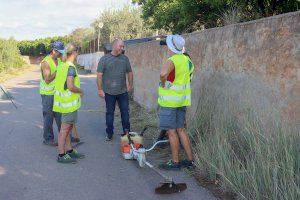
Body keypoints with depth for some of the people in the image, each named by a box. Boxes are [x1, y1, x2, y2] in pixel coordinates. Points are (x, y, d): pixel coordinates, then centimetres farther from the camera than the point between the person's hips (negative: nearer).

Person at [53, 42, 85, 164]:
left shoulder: (61, 65, 11)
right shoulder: (70, 67, -18)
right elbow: (71, 86, -25)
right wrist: (81, 91, -8)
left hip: (64, 101, 10)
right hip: (69, 102, -10)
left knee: (68, 127, 17)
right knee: (65, 128, -2)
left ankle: (69, 150, 27)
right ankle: (61, 155, 7)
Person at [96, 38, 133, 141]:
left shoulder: (125, 58, 6)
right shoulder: (104, 59, -5)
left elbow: (130, 72, 15)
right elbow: (99, 75, -6)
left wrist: (130, 85, 11)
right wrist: (100, 89, -9)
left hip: (123, 91, 3)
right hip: (109, 92, -3)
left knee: (125, 112, 7)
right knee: (110, 113, 8)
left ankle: (127, 132, 20)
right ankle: (109, 133, 19)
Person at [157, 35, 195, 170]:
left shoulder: (172, 60, -18)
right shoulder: (187, 60, 10)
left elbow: (163, 73, -39)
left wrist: (163, 84, -20)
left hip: (170, 101, -8)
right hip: (182, 100, 9)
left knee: (171, 131, 0)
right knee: (181, 130, 15)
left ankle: (175, 162, 8)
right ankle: (190, 160, 19)